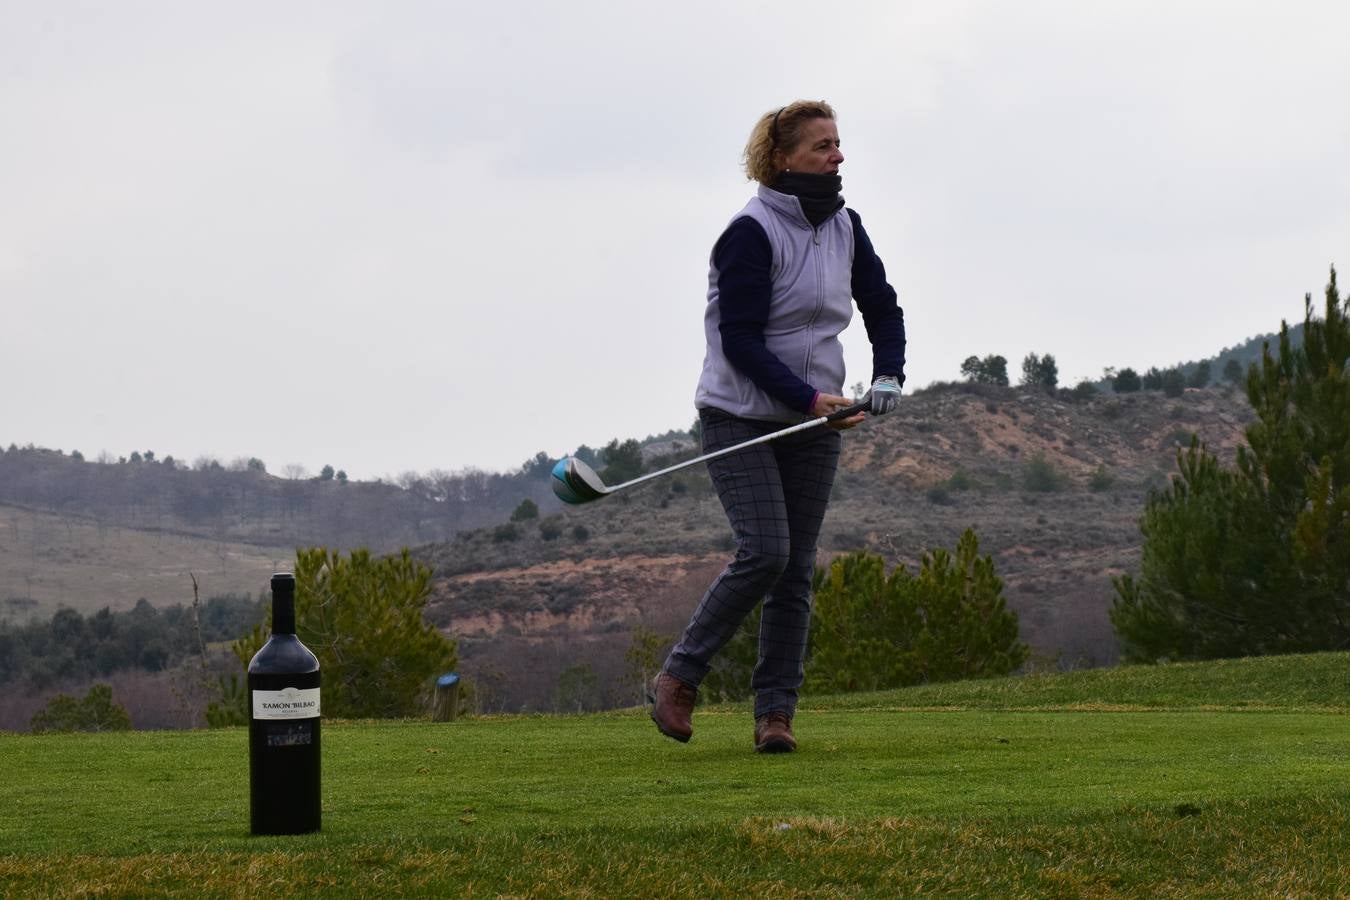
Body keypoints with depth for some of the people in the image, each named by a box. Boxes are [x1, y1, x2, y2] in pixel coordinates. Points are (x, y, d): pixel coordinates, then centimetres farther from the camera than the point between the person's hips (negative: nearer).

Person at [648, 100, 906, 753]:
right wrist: (810, 398, -24)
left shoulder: (845, 229, 7)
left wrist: (887, 377, -1)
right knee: (764, 551, -18)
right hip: (742, 416, -6)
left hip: (813, 426, 6)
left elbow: (883, 310, 18)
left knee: (797, 569, 0)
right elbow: (740, 341, -17)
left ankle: (775, 712, 3)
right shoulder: (751, 233, -14)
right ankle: (678, 676, -2)